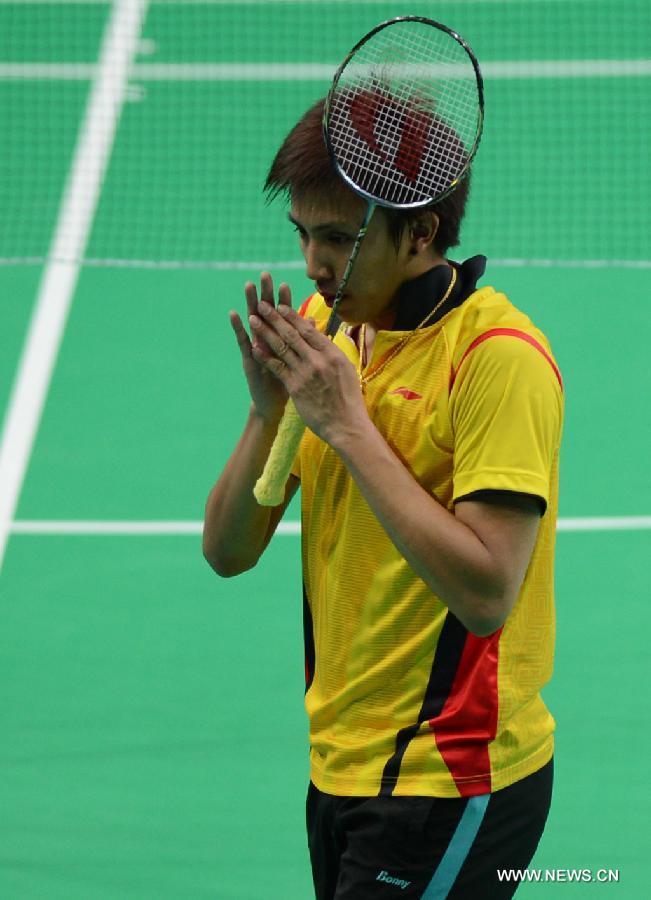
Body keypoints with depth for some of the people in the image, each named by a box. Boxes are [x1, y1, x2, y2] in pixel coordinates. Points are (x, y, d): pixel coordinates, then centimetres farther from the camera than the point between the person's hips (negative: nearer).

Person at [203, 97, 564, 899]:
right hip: (341, 765, 7)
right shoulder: (327, 330, 6)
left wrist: (348, 424, -21)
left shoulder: (499, 354, -16)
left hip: (449, 783, -7)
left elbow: (485, 591, -24)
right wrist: (269, 408, -11)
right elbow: (227, 552, 6)